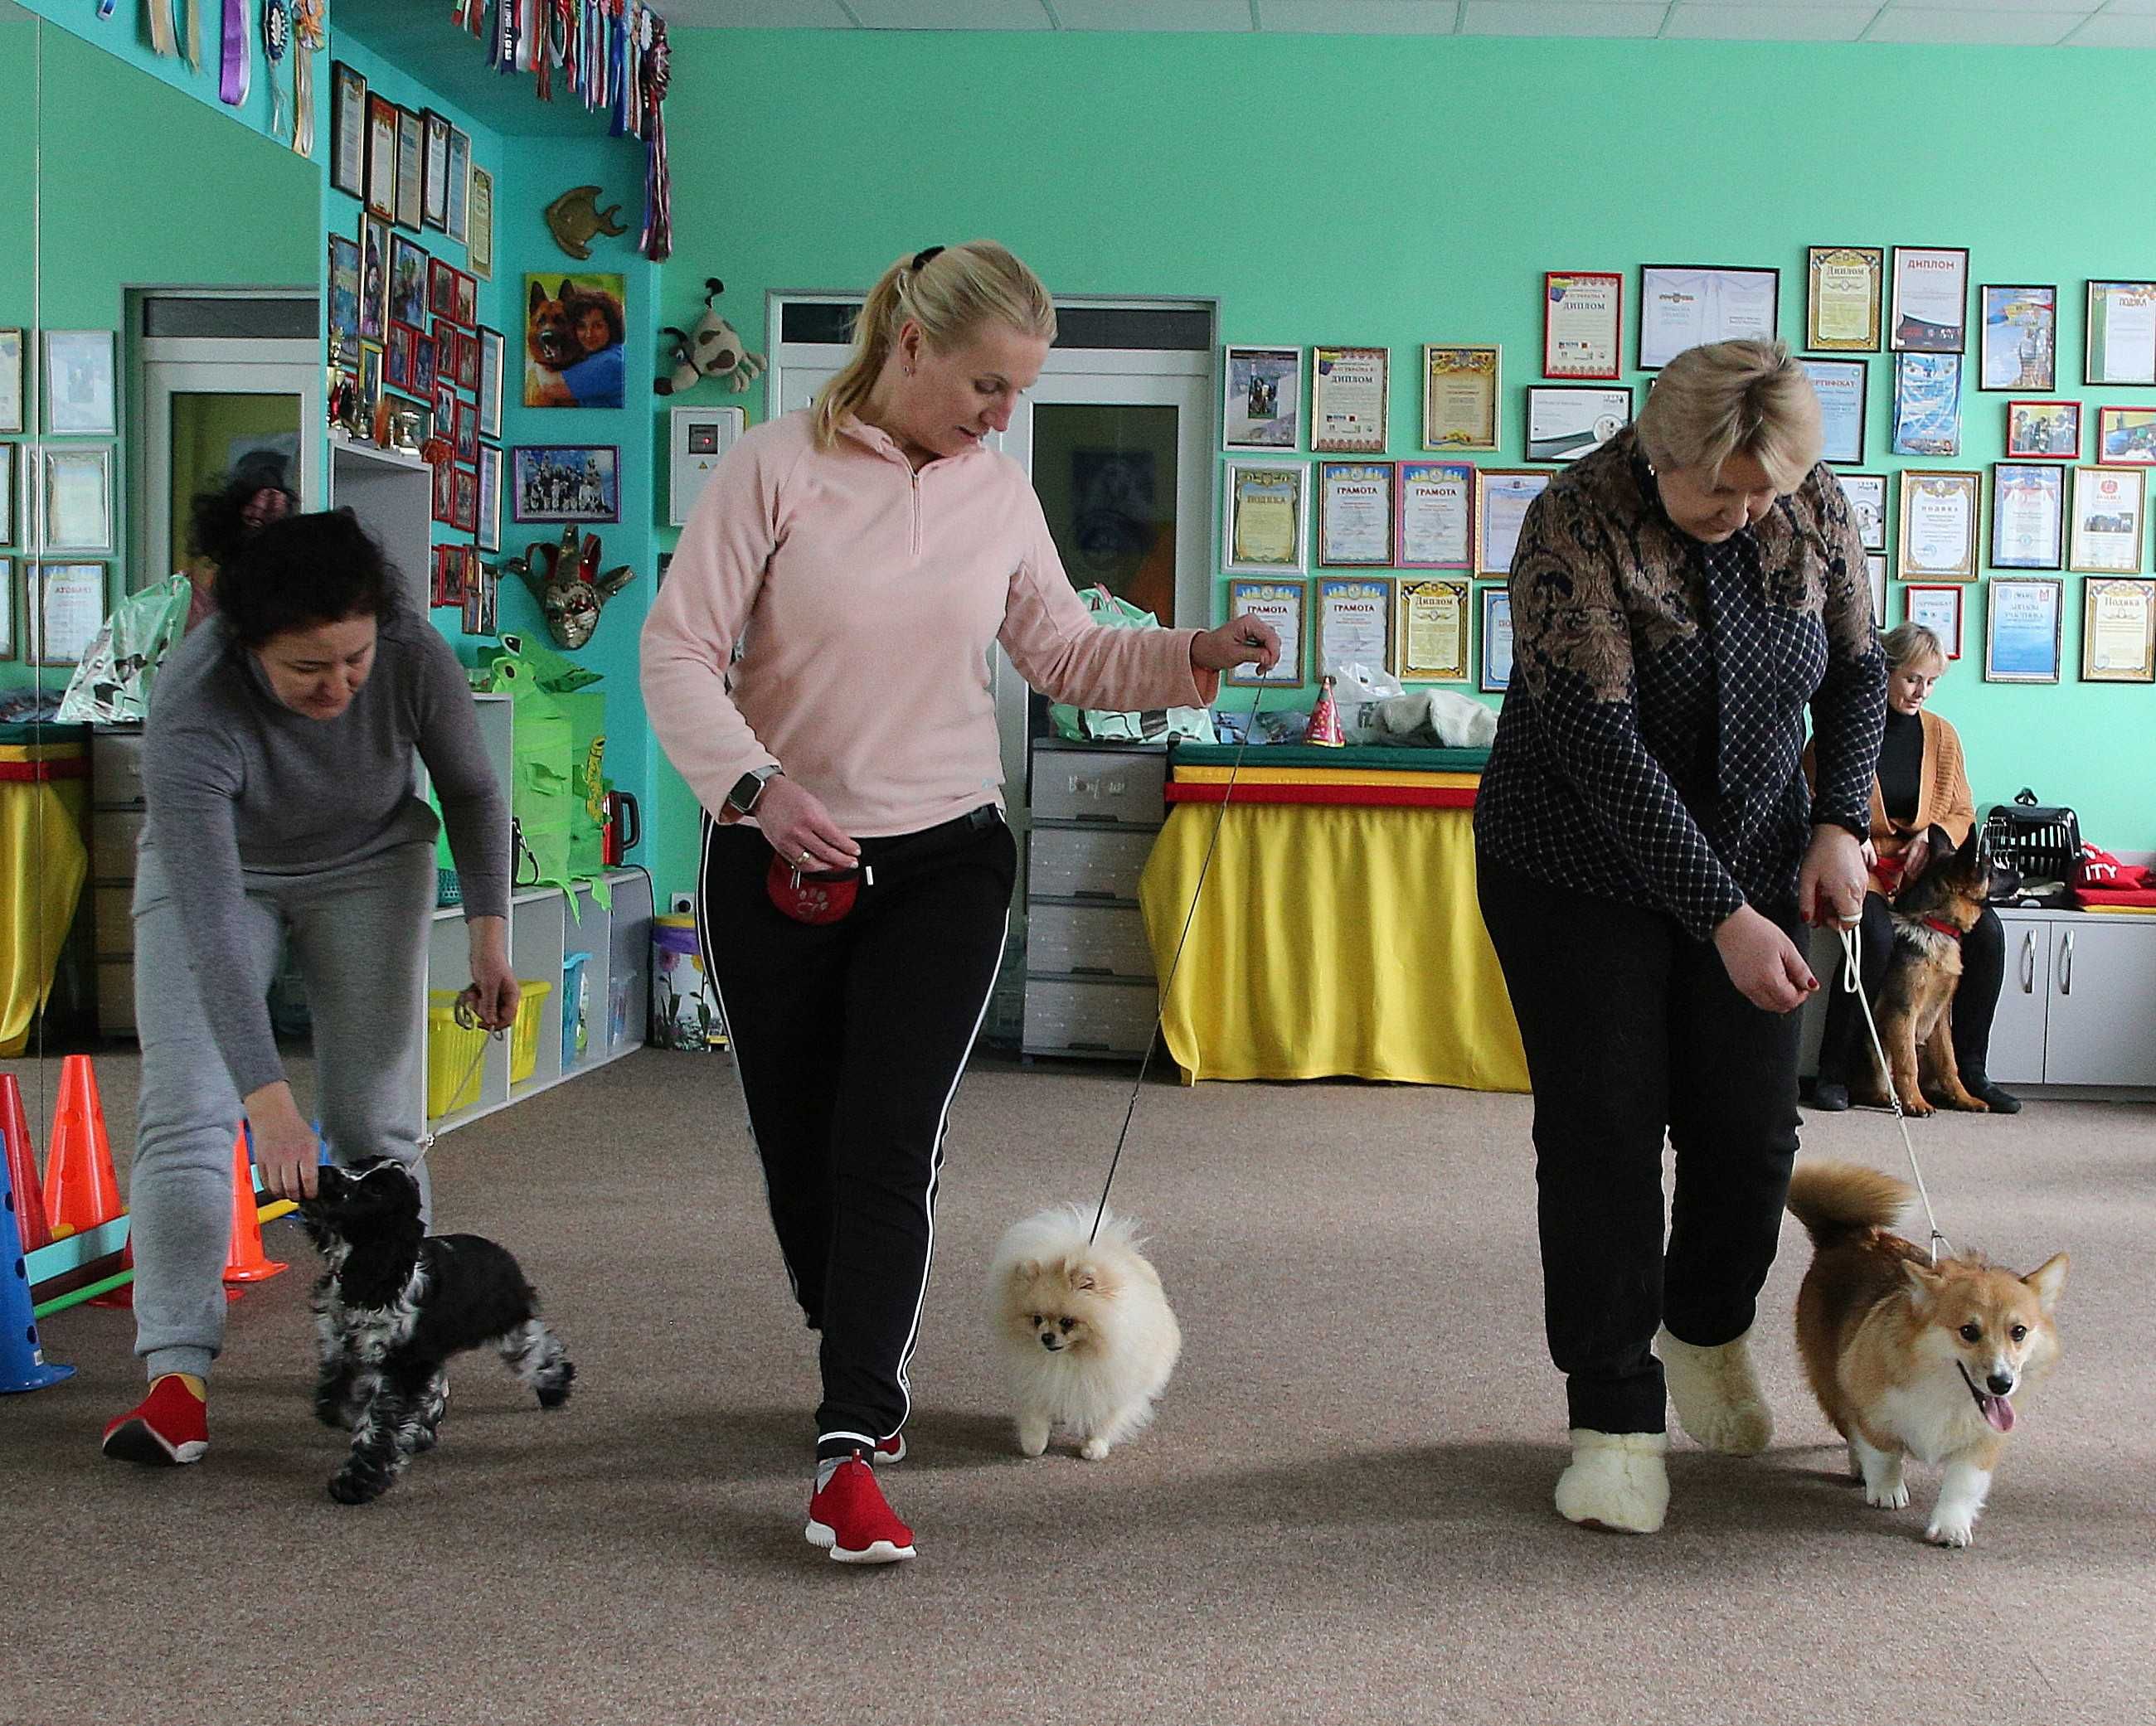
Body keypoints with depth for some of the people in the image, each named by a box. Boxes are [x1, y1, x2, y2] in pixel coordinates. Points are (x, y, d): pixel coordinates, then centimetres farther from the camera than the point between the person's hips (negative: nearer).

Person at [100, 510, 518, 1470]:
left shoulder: (414, 657, -29)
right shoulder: (193, 710, -37)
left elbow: (471, 793, -6)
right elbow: (211, 928, -41)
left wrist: (489, 934, -7)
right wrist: (271, 1107, -46)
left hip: (368, 863, 2)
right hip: (210, 867, -2)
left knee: (376, 1120, -5)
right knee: (186, 1110, -15)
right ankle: (178, 1375, -17)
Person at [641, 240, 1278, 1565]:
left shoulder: (998, 490, 4)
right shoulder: (778, 468, -8)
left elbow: (1066, 655, 13)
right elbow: (679, 650, -10)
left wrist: (1197, 656, -4)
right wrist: (756, 783, -26)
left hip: (944, 862, 1)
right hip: (779, 862, -1)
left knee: (888, 1148, -12)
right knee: (800, 1151, 8)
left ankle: (851, 1448, -12)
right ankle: (867, 1373, 34)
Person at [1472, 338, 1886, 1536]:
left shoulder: (1817, 510, -6)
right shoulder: (1577, 525, -22)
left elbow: (1857, 670, 8)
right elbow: (1601, 744, -27)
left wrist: (1841, 821, -7)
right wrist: (1722, 916, -28)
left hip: (1754, 863, 4)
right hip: (1583, 872, -4)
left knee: (1752, 1136, 3)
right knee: (1603, 1136, -5)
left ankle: (1707, 1333, 32)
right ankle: (1615, 1422, 5)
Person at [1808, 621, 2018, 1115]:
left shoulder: (1941, 734, 10)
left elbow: (1962, 813, 17)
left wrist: (1933, 835, -5)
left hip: (1920, 866, 5)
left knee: (1987, 932, -21)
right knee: (1877, 937, -35)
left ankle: (1969, 1070, -10)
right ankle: (1833, 1071, -21)